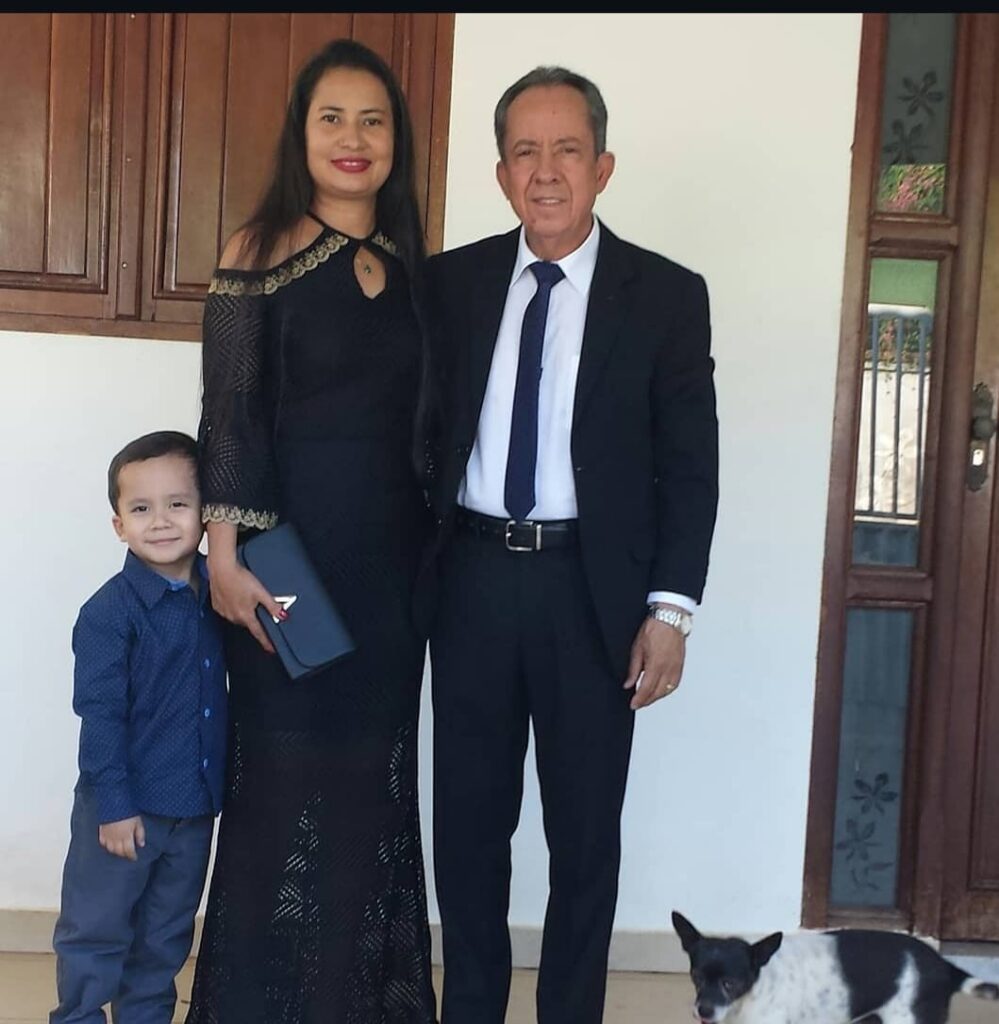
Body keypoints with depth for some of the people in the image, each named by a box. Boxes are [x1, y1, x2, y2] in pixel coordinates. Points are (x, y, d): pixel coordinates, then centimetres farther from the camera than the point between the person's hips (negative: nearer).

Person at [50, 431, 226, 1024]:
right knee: (96, 930, 8)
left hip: (195, 807, 5)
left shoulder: (219, 594, 0)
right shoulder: (110, 612, -16)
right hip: (126, 807, -5)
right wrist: (114, 804, -16)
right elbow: (100, 715, -16)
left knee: (168, 935, 19)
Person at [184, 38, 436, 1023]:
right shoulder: (262, 248, -3)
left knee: (369, 776, 11)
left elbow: (418, 417, 11)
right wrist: (224, 553, -15)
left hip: (391, 560, 5)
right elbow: (228, 416, -8)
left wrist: (432, 552, 6)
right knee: (284, 775, 3)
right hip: (294, 552, -4)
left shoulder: (409, 263, 10)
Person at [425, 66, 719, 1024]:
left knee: (585, 828, 9)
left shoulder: (666, 294, -2)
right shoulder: (450, 282, 4)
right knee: (469, 818, 12)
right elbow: (422, 433, 7)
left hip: (590, 588, -2)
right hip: (472, 579, 2)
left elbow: (690, 466, -3)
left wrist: (670, 607, -9)